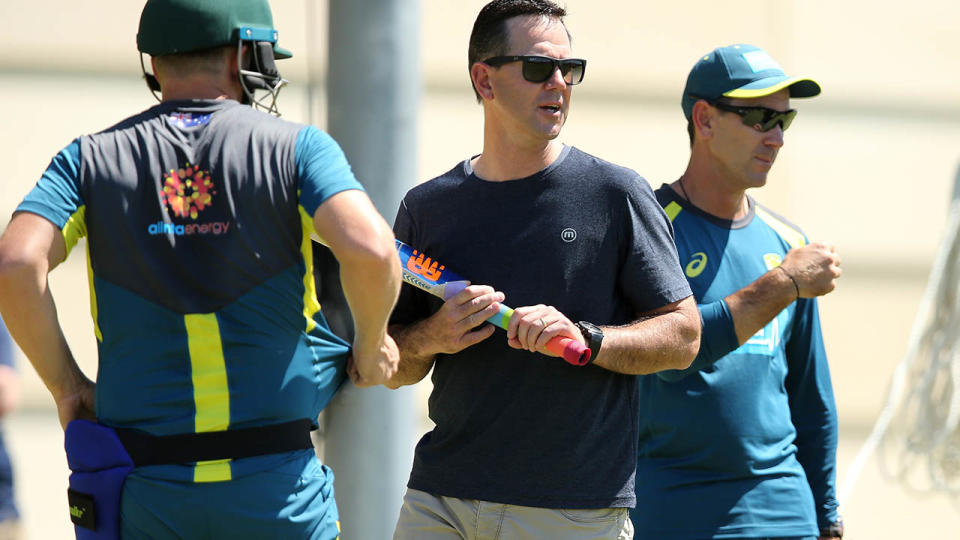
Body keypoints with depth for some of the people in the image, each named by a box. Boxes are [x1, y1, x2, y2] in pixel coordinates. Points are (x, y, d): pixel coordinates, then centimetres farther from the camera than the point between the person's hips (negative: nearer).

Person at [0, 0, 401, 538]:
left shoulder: (93, 158, 6)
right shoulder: (296, 146, 1)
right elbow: (369, 249, -16)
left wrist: (65, 385, 3)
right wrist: (370, 349, 3)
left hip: (145, 493, 1)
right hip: (277, 488, -1)